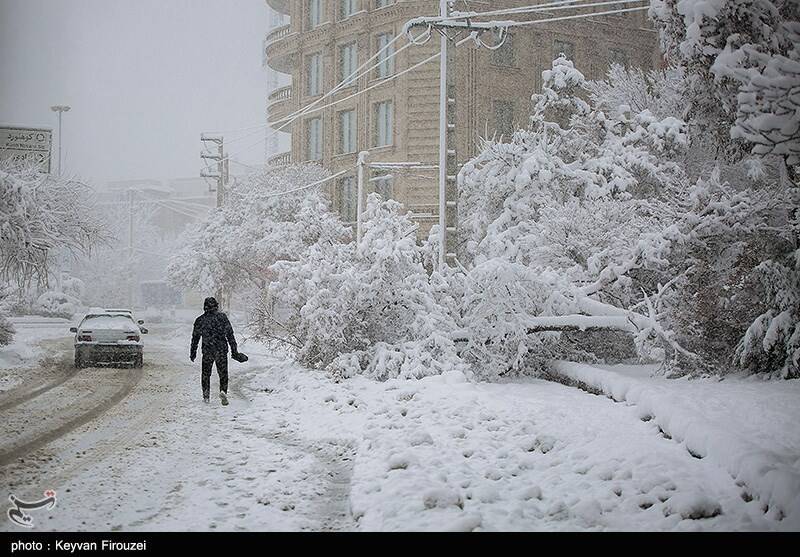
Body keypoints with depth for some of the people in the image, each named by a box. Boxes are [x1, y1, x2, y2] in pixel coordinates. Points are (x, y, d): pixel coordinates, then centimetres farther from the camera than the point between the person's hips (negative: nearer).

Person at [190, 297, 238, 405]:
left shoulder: (200, 320, 2)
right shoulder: (222, 317, -1)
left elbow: (195, 337, 9)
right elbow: (230, 334, 0)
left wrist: (193, 352, 19)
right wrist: (234, 350, 6)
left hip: (207, 351, 1)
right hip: (222, 350, -1)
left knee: (206, 373, 16)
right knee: (223, 373, 7)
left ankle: (206, 396, 13)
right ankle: (223, 391, -15)